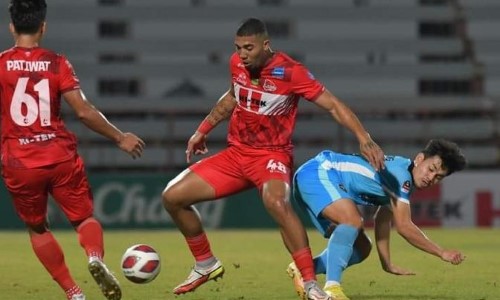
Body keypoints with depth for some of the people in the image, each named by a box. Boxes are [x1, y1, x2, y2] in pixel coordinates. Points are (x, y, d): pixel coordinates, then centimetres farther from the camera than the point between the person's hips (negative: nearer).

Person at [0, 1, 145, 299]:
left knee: (37, 228, 20)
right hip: (61, 157, 0)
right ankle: (96, 257, -18)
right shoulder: (57, 63, -3)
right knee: (84, 218, 15)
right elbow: (84, 110, -8)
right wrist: (120, 138, 3)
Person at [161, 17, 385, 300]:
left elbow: (333, 105, -16)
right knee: (173, 196, 0)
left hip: (272, 155, -6)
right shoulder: (237, 64, 0)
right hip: (235, 153, 6)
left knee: (276, 201, -39)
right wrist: (203, 130, 26)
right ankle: (206, 265, 21)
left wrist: (364, 138, -28)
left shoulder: (290, 72, -17)